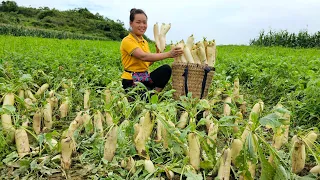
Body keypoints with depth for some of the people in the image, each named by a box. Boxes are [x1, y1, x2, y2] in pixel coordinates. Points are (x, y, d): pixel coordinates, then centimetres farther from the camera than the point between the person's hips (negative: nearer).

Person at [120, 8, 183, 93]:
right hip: (131, 81, -7)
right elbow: (143, 57, -28)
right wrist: (168, 54, -31)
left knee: (166, 68, -17)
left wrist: (158, 52, -2)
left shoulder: (145, 42, 12)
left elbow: (148, 63, 12)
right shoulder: (127, 41, -13)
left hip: (145, 78, 8)